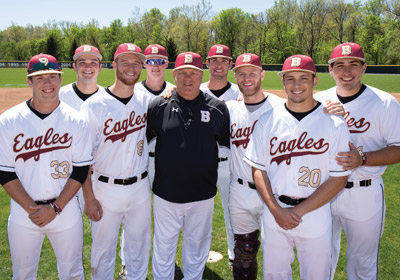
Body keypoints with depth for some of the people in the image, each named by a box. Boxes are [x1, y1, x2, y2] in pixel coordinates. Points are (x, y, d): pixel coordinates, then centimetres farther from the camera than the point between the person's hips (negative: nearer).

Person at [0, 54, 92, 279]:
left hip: (65, 208, 0)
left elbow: (81, 170, -6)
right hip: (23, 212, 1)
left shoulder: (75, 121, -6)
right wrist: (31, 208, -13)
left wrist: (55, 207, -12)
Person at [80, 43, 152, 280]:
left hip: (140, 187, 3)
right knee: (103, 247, 12)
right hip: (106, 189, -3)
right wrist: (89, 197, -9)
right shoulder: (94, 105, -9)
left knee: (140, 245, 18)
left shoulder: (147, 101, 0)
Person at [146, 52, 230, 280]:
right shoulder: (158, 106, -4)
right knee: (164, 244, 16)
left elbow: (229, 144, 6)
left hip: (203, 194, 1)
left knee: (197, 244, 20)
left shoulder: (218, 108, -3)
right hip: (166, 193, 0)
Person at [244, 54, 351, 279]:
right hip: (274, 212, 2)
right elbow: (258, 169, 1)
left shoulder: (335, 124, -6)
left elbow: (339, 178, -7)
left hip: (315, 213, -1)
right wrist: (276, 210, -10)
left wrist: (299, 210, -12)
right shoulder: (267, 120, -1)